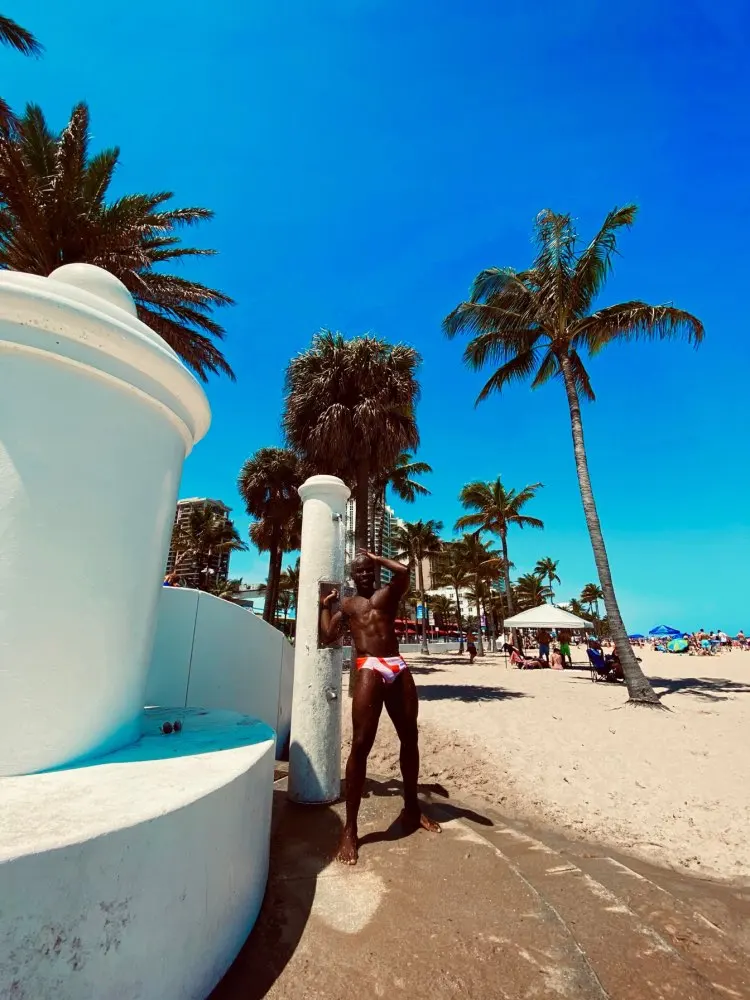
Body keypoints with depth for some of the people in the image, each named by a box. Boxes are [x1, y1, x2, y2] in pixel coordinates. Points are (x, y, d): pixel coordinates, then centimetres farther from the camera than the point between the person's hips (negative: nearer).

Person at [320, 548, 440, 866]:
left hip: (398, 668, 3)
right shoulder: (347, 604, 15)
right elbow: (328, 635, 5)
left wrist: (376, 557, 6)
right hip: (369, 670, -3)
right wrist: (325, 605, 8)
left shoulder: (388, 593, 15)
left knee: (410, 737, 14)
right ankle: (349, 829, 5)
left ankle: (412, 809, 34)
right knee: (361, 744, -8)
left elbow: (403, 571, -6)